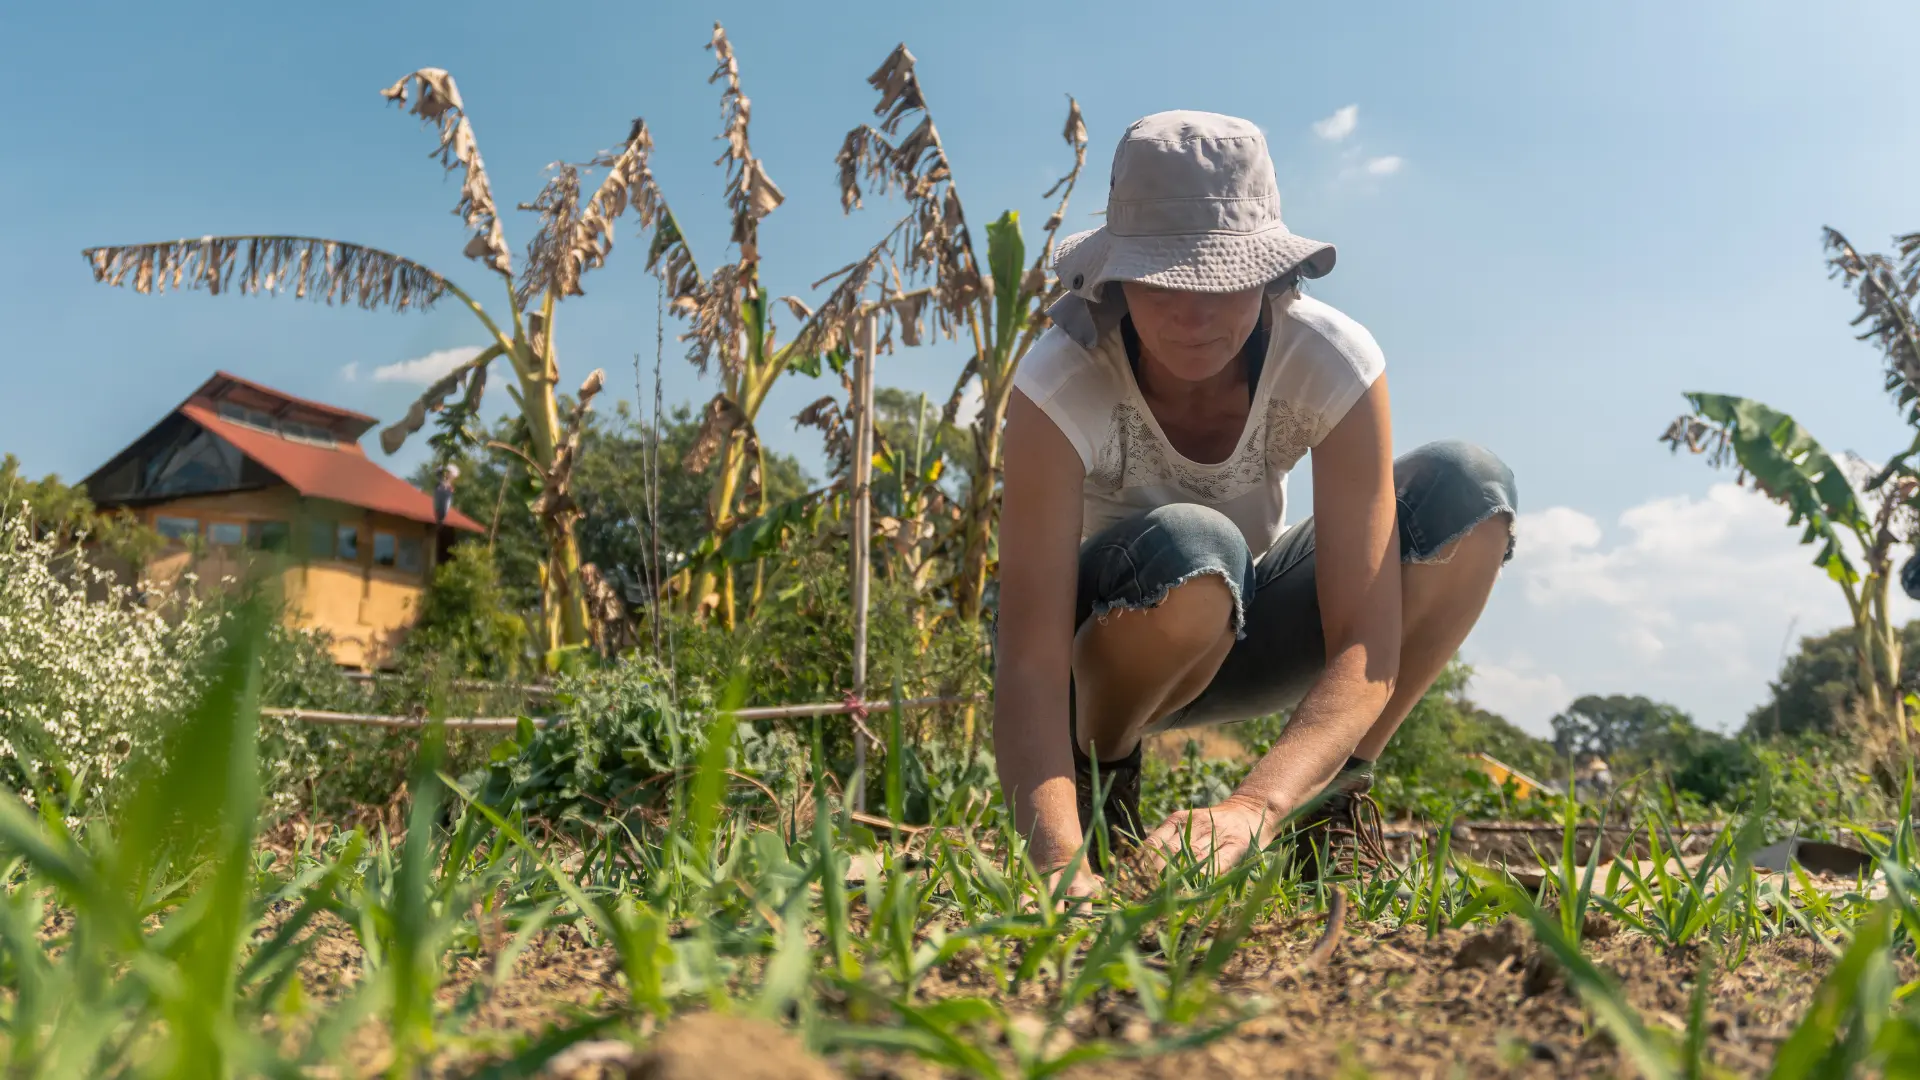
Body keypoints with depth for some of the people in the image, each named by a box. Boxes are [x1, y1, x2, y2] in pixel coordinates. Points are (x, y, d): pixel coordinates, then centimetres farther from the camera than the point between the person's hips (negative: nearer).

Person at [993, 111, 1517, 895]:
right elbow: (1027, 668, -37)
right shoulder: (1060, 385, -31)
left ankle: (1339, 795, -6)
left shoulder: (1332, 363, -25)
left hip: (1241, 636, 3)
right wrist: (1063, 867, -53)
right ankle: (1097, 777, -7)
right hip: (1093, 646, -2)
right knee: (1187, 553, -39)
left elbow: (1366, 650, -30)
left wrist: (1251, 809, -48)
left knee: (1467, 489, -22)